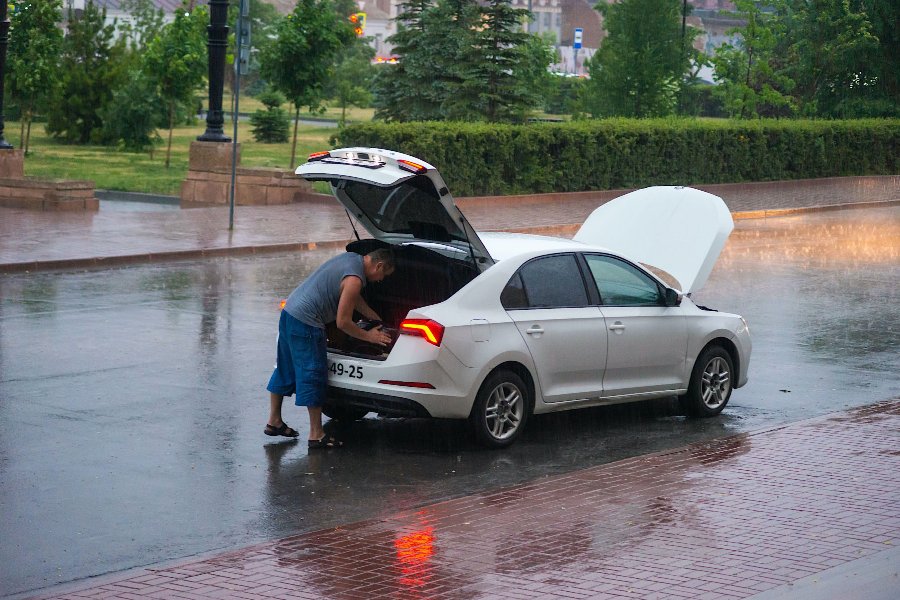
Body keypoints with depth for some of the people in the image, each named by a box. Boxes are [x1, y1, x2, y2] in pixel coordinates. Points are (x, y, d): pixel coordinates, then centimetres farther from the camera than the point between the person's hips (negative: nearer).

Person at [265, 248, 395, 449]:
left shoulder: (352, 258, 11)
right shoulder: (354, 279, -19)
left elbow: (355, 299, 25)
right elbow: (343, 322, -16)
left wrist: (378, 320, 28)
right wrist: (369, 336, -3)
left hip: (289, 311, 10)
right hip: (305, 324, -10)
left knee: (285, 370, 18)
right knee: (313, 376, -3)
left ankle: (274, 421, 29)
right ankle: (316, 435, 1)